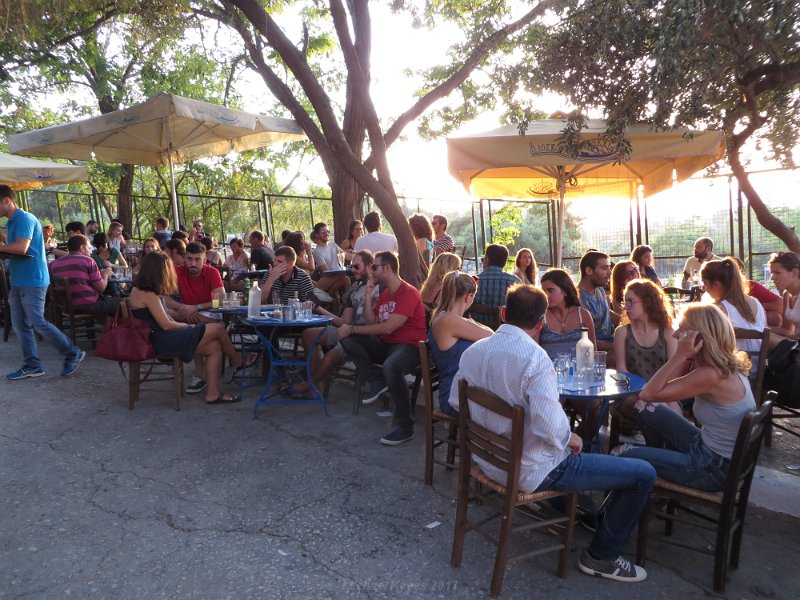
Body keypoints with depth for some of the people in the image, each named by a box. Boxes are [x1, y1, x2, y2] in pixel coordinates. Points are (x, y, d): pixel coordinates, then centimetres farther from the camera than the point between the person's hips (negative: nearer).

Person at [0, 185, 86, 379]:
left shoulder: (25, 219, -13)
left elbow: (21, 247, -25)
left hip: (32, 281, -10)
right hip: (18, 281, 10)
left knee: (38, 323, -8)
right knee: (20, 325, 8)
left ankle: (73, 354, 4)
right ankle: (31, 366, 14)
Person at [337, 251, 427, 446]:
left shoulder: (409, 293, -14)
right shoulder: (385, 293, 15)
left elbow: (387, 328, -23)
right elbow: (371, 323, 7)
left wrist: (352, 328, -17)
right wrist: (368, 295, 0)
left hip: (409, 346, -8)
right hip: (386, 344, 8)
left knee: (390, 366, -40)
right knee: (347, 340, -9)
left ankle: (405, 427, -24)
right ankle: (378, 380, -7)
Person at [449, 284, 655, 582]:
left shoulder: (473, 350, -4)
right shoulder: (534, 356, -25)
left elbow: (455, 401, 8)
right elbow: (549, 426, -30)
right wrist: (570, 439, -8)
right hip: (530, 471, -8)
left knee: (566, 439, 36)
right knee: (644, 474, 1)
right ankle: (601, 557, 17)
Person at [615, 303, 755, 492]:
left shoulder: (711, 375, -28)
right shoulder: (720, 364, -1)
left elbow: (647, 394, -25)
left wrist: (679, 355, -26)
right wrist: (685, 358, -9)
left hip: (715, 467, -8)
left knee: (622, 454, -2)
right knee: (644, 408, 12)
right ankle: (664, 457, 33)